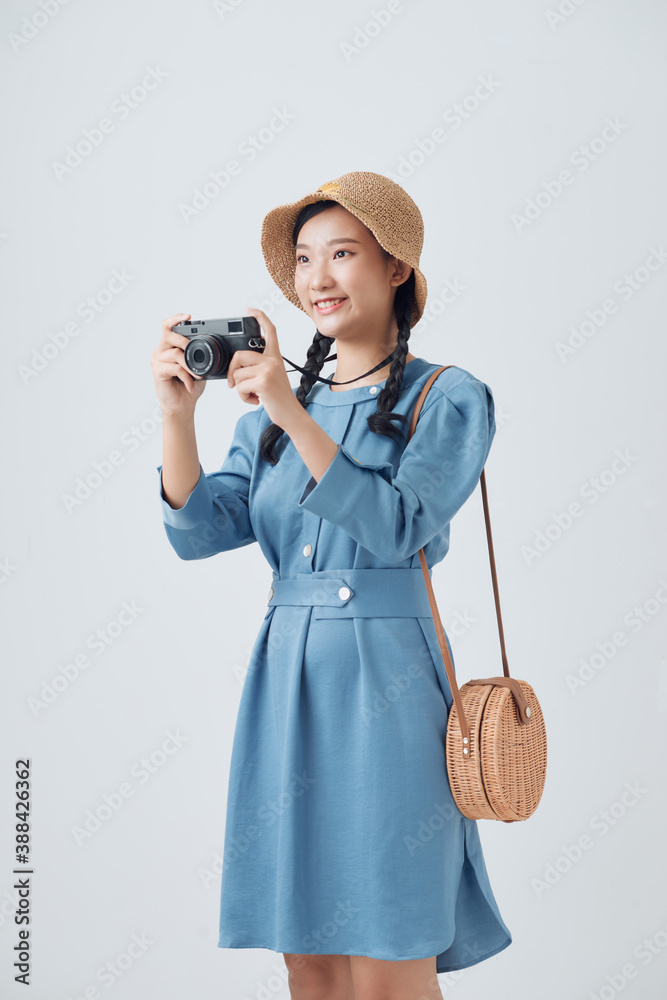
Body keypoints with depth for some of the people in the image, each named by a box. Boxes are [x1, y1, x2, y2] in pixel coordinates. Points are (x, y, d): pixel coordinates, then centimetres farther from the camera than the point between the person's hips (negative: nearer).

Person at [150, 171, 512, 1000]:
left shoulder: (450, 398, 1)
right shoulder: (271, 412, 15)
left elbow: (398, 528, -15)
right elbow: (199, 530, 3)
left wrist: (293, 415, -21)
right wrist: (177, 413, -11)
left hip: (388, 680, -4)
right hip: (287, 677, 5)